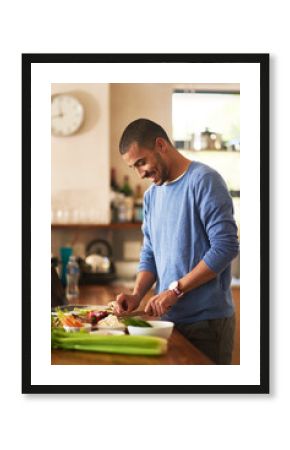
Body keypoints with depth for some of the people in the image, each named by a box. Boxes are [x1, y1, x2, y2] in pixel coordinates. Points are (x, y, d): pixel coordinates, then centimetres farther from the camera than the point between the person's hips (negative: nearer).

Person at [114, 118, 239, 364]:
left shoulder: (203, 180, -11)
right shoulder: (152, 195, 13)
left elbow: (226, 246, -18)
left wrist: (175, 289, -19)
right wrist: (137, 295, -2)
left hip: (207, 319, -7)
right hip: (169, 318, 7)